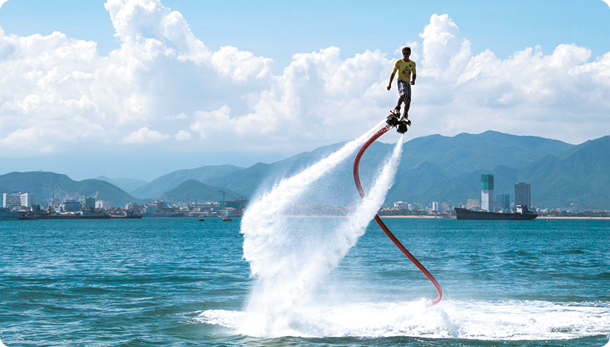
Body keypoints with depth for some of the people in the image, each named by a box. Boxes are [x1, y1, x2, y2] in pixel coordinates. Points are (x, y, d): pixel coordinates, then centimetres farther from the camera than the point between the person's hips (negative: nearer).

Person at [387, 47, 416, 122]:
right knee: (404, 94, -33)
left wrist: (413, 80, -4)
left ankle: (405, 116, 9)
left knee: (408, 100, -1)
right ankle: (397, 109, -26)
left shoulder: (412, 63, 11)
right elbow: (393, 73, 1)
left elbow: (414, 74, 19)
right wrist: (390, 83, -7)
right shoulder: (399, 62, 0)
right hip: (401, 81, -5)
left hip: (408, 82, 5)